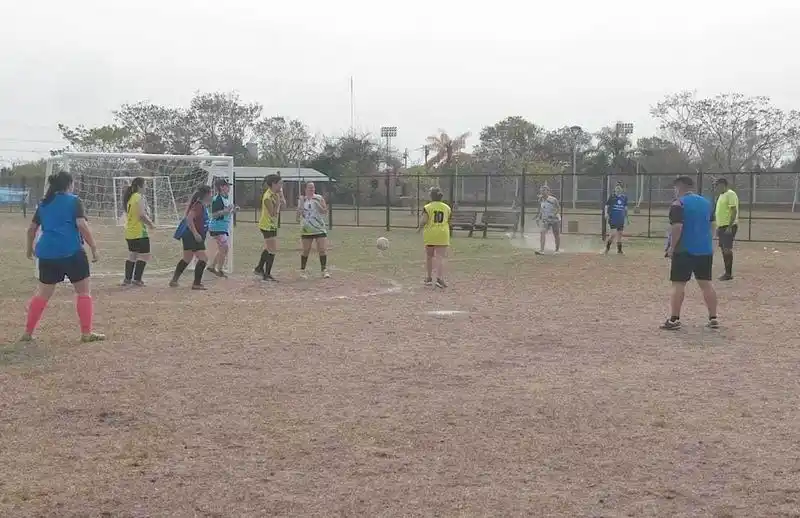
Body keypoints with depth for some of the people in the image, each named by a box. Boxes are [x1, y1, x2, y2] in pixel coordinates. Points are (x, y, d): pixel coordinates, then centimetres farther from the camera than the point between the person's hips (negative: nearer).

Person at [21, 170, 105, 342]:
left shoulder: (44, 203, 14)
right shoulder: (74, 200, -2)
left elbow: (32, 228, 19)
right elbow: (82, 225, -13)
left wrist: (30, 248, 34)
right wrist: (94, 248, -9)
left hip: (47, 253, 6)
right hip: (71, 252, -5)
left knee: (43, 293, 14)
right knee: (83, 291, 5)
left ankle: (28, 332, 15)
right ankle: (86, 333, 4)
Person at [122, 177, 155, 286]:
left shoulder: (129, 198, 14)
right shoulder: (139, 198, -13)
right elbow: (142, 215, -21)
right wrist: (151, 224, -5)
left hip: (129, 232, 9)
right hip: (139, 232, -9)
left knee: (132, 255, 17)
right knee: (144, 255, -2)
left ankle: (127, 279, 18)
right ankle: (137, 279, -5)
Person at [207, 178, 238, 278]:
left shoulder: (227, 198, 13)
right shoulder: (217, 199, -15)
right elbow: (214, 215, -19)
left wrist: (233, 211, 7)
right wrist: (225, 210, -26)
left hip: (225, 228, 10)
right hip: (217, 227, -9)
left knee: (223, 249, 15)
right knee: (224, 248, -10)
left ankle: (212, 267, 27)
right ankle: (220, 270, 2)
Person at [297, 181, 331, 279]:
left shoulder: (319, 198, 1)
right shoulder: (302, 199, 6)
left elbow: (325, 212, -3)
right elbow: (298, 214, 4)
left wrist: (317, 203, -17)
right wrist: (301, 203, -9)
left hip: (319, 228, -1)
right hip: (306, 229, 1)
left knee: (322, 250, -5)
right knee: (305, 250, 4)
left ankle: (324, 270, 2)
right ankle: (302, 270, 17)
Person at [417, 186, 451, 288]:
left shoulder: (427, 207, -4)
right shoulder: (447, 207, 6)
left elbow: (424, 221, -12)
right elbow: (449, 222, 10)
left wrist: (419, 228, 7)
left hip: (430, 235, -1)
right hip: (442, 235, 1)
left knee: (429, 257, 15)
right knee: (440, 257, -3)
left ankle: (428, 279, 22)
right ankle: (440, 279, -18)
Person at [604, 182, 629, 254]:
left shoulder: (624, 197, 6)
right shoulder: (612, 197, -4)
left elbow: (625, 208, 16)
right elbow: (607, 206, -1)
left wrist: (627, 217, 17)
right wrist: (606, 213, -19)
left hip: (621, 219, 4)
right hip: (612, 218, -4)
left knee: (620, 234, 9)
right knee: (613, 234, -13)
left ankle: (619, 250, 18)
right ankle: (607, 248, 4)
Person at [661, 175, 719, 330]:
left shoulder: (678, 204, -10)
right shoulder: (706, 202, 13)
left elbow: (677, 227, -20)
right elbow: (711, 225, 16)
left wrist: (672, 247, -12)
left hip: (685, 250, -7)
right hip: (705, 250, 7)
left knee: (678, 284, -2)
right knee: (706, 284, 10)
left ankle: (674, 320, -3)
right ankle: (713, 318, 11)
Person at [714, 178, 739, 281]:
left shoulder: (730, 194, -12)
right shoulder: (721, 195, 17)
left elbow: (734, 211, -19)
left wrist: (730, 226, -24)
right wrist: (718, 227, 21)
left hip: (728, 226, -10)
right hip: (721, 226, 10)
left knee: (727, 249, -10)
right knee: (723, 249, 10)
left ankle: (729, 273, -6)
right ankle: (727, 272, 16)